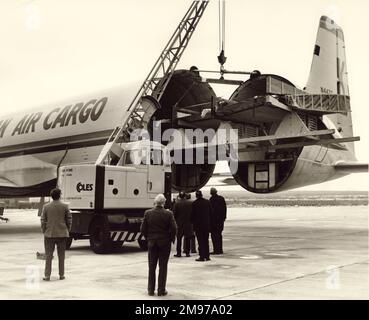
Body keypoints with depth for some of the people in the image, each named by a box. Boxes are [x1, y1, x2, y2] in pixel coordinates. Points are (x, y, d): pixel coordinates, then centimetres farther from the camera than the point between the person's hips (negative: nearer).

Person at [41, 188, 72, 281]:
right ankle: (61, 275, 15)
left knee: (48, 256, 6)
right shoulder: (65, 206, -4)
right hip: (62, 234, 0)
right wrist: (67, 231, 13)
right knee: (61, 256, 10)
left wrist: (44, 231, 11)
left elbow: (43, 221, 1)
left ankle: (47, 276, 4)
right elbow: (69, 220, 1)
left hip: (49, 234, 0)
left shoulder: (46, 207, -3)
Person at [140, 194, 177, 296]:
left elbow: (143, 229, -3)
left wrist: (148, 238, 12)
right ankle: (161, 290, 9)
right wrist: (171, 238, 4)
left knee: (151, 267, 12)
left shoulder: (148, 213, -5)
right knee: (163, 267, 6)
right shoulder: (168, 214, -11)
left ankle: (151, 290, 16)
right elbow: (174, 229, -12)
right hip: (165, 243, -2)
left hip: (152, 243, 2)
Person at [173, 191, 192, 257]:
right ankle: (187, 252, 7)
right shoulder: (190, 203, -3)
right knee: (187, 238, 7)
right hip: (188, 223, 1)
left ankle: (179, 253, 6)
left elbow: (174, 213, -5)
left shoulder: (176, 203, -7)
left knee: (179, 238, 6)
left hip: (179, 223, -1)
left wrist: (176, 220, 10)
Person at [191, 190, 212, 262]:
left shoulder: (194, 203, -11)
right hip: (207, 224, 4)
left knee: (200, 241, 2)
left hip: (198, 224, -4)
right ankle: (207, 256, 15)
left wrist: (193, 222, 6)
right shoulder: (207, 202, 0)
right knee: (206, 241, 13)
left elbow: (193, 214, -8)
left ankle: (202, 256, 0)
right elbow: (210, 212, 5)